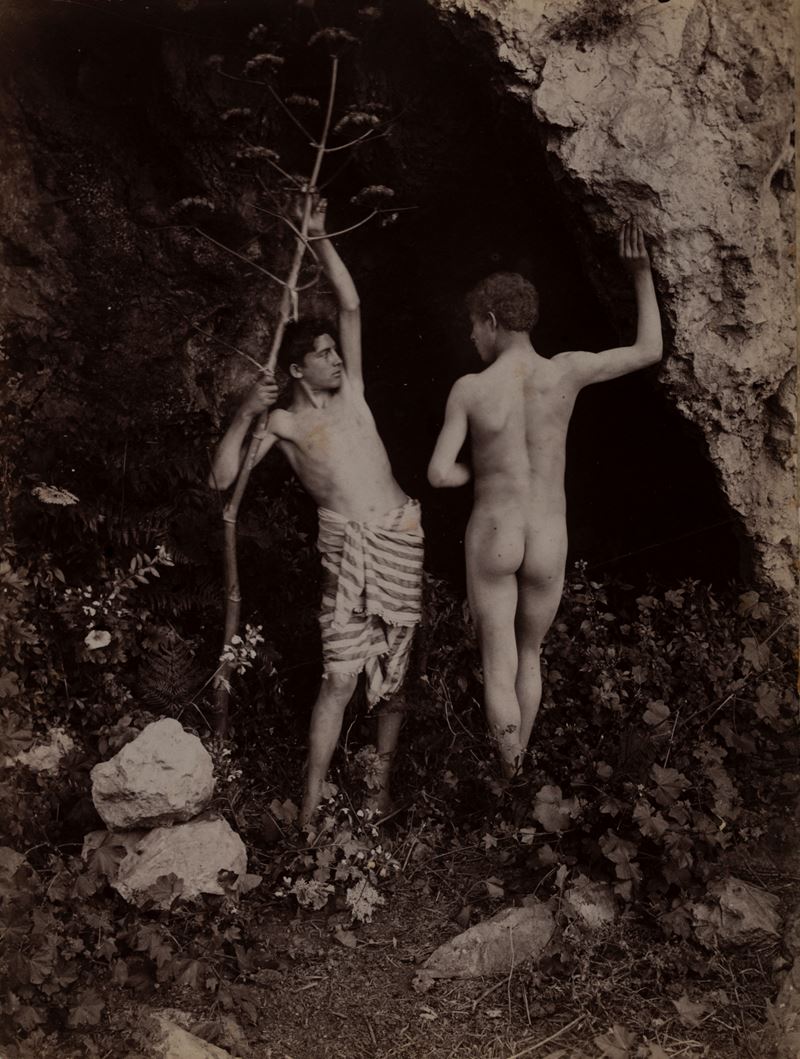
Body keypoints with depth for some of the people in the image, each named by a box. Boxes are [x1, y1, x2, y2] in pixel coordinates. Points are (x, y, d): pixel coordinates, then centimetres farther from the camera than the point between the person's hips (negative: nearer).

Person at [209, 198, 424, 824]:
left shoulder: (350, 391, 13)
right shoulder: (282, 423, 4)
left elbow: (351, 305, 12)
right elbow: (221, 479, -5)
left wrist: (320, 241, 7)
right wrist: (246, 414, -13)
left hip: (401, 539, 4)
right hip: (348, 547, -4)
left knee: (395, 673, 9)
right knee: (340, 679, -7)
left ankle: (382, 784, 23)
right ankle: (312, 803, 2)